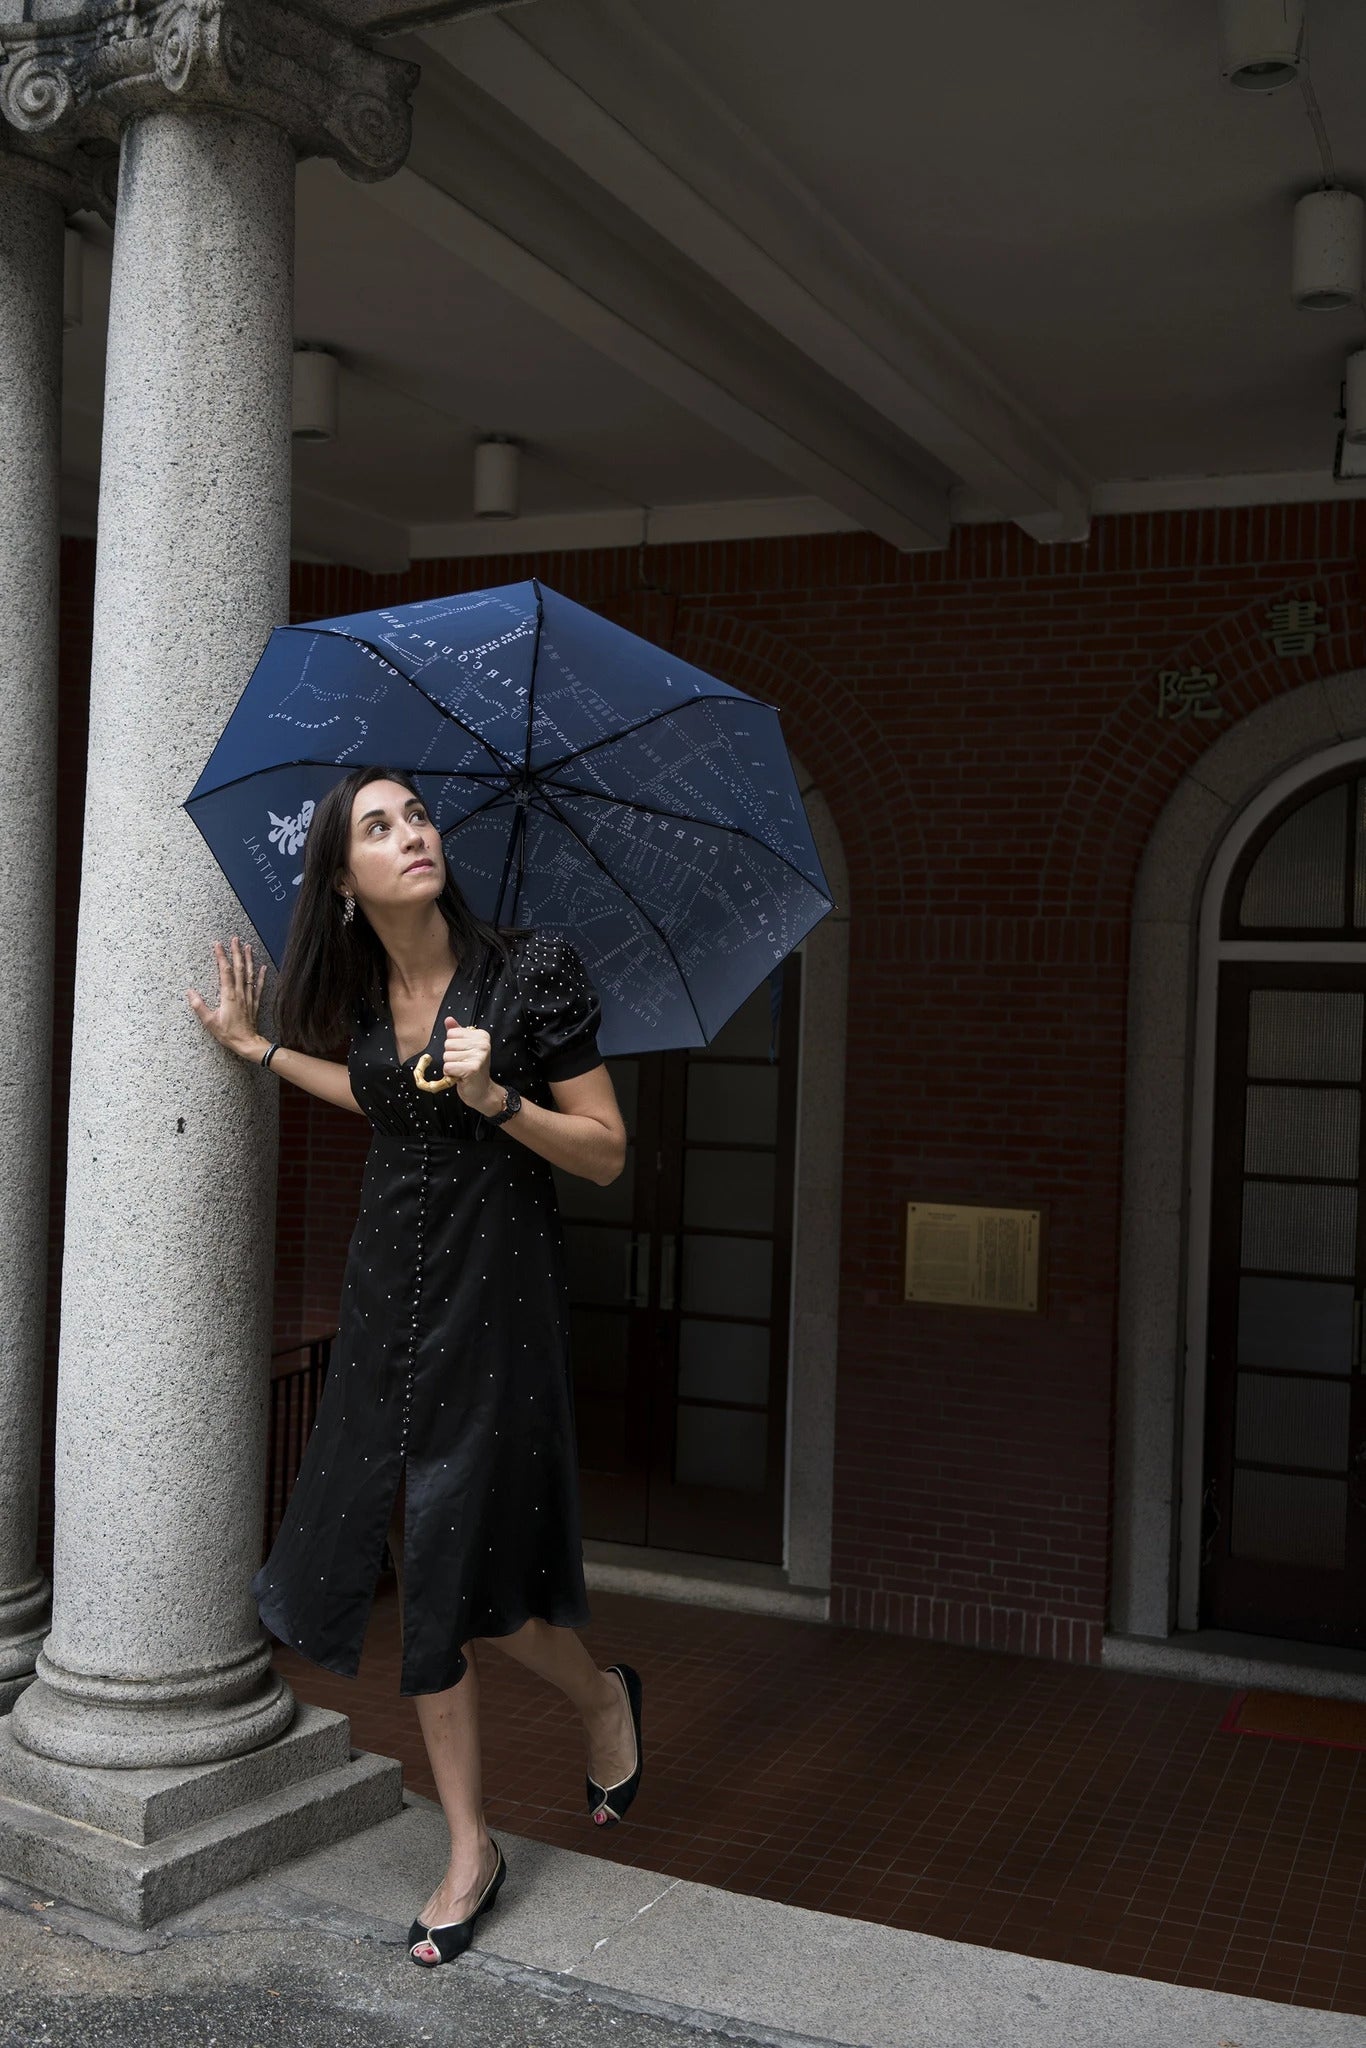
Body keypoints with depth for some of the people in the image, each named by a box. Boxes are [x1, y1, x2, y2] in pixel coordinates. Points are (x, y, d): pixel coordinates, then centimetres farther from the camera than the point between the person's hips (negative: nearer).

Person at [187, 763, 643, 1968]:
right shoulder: (365, 993, 2)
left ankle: (603, 1696, 35)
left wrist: (496, 1097, -25)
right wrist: (258, 1047, 21)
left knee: (461, 1570, 1)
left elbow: (607, 1153, -10)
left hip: (496, 1294, -5)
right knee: (426, 1568, 9)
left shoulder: (533, 971, -13)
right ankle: (471, 1852, 25)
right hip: (391, 1292, 5)